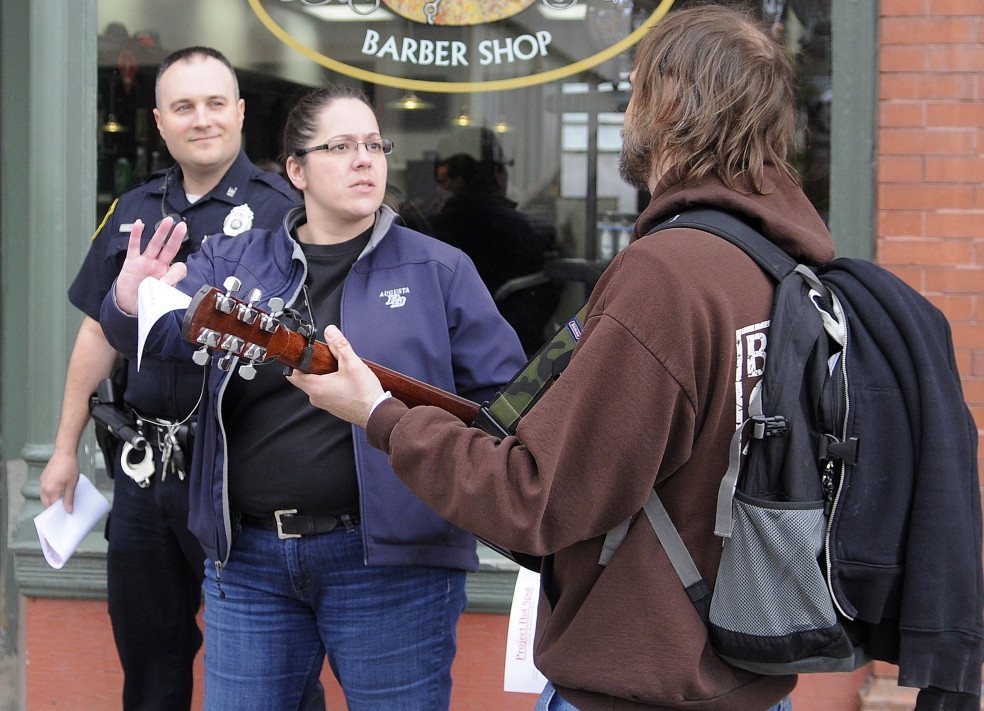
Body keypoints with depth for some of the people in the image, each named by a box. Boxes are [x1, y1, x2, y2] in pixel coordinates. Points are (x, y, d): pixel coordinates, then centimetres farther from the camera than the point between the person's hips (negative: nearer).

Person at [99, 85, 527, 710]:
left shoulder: (438, 270, 2)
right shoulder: (233, 262, 9)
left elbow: (503, 394, 2)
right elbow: (168, 330, -3)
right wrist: (132, 307, -25)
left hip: (386, 561, -2)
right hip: (247, 559, 3)